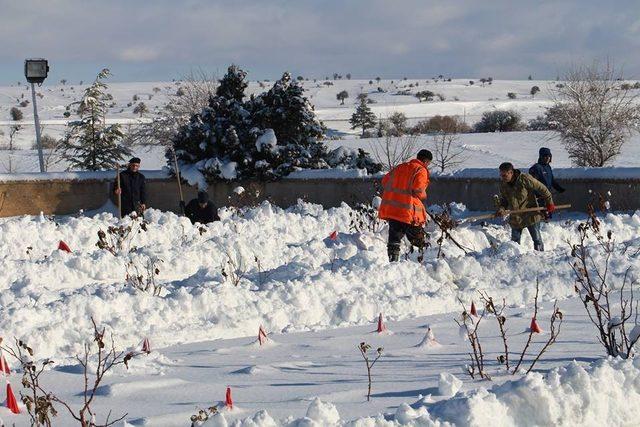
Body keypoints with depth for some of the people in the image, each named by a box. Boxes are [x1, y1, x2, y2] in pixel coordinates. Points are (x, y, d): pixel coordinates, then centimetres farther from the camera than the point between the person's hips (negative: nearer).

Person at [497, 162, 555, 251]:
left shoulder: (525, 179, -20)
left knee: (537, 240, 3)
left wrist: (549, 203, -4)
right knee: (515, 241, 9)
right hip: (515, 218, 5)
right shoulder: (503, 184, -3)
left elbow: (542, 189, -10)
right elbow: (504, 199, 12)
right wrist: (502, 208, -9)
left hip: (531, 215, -5)